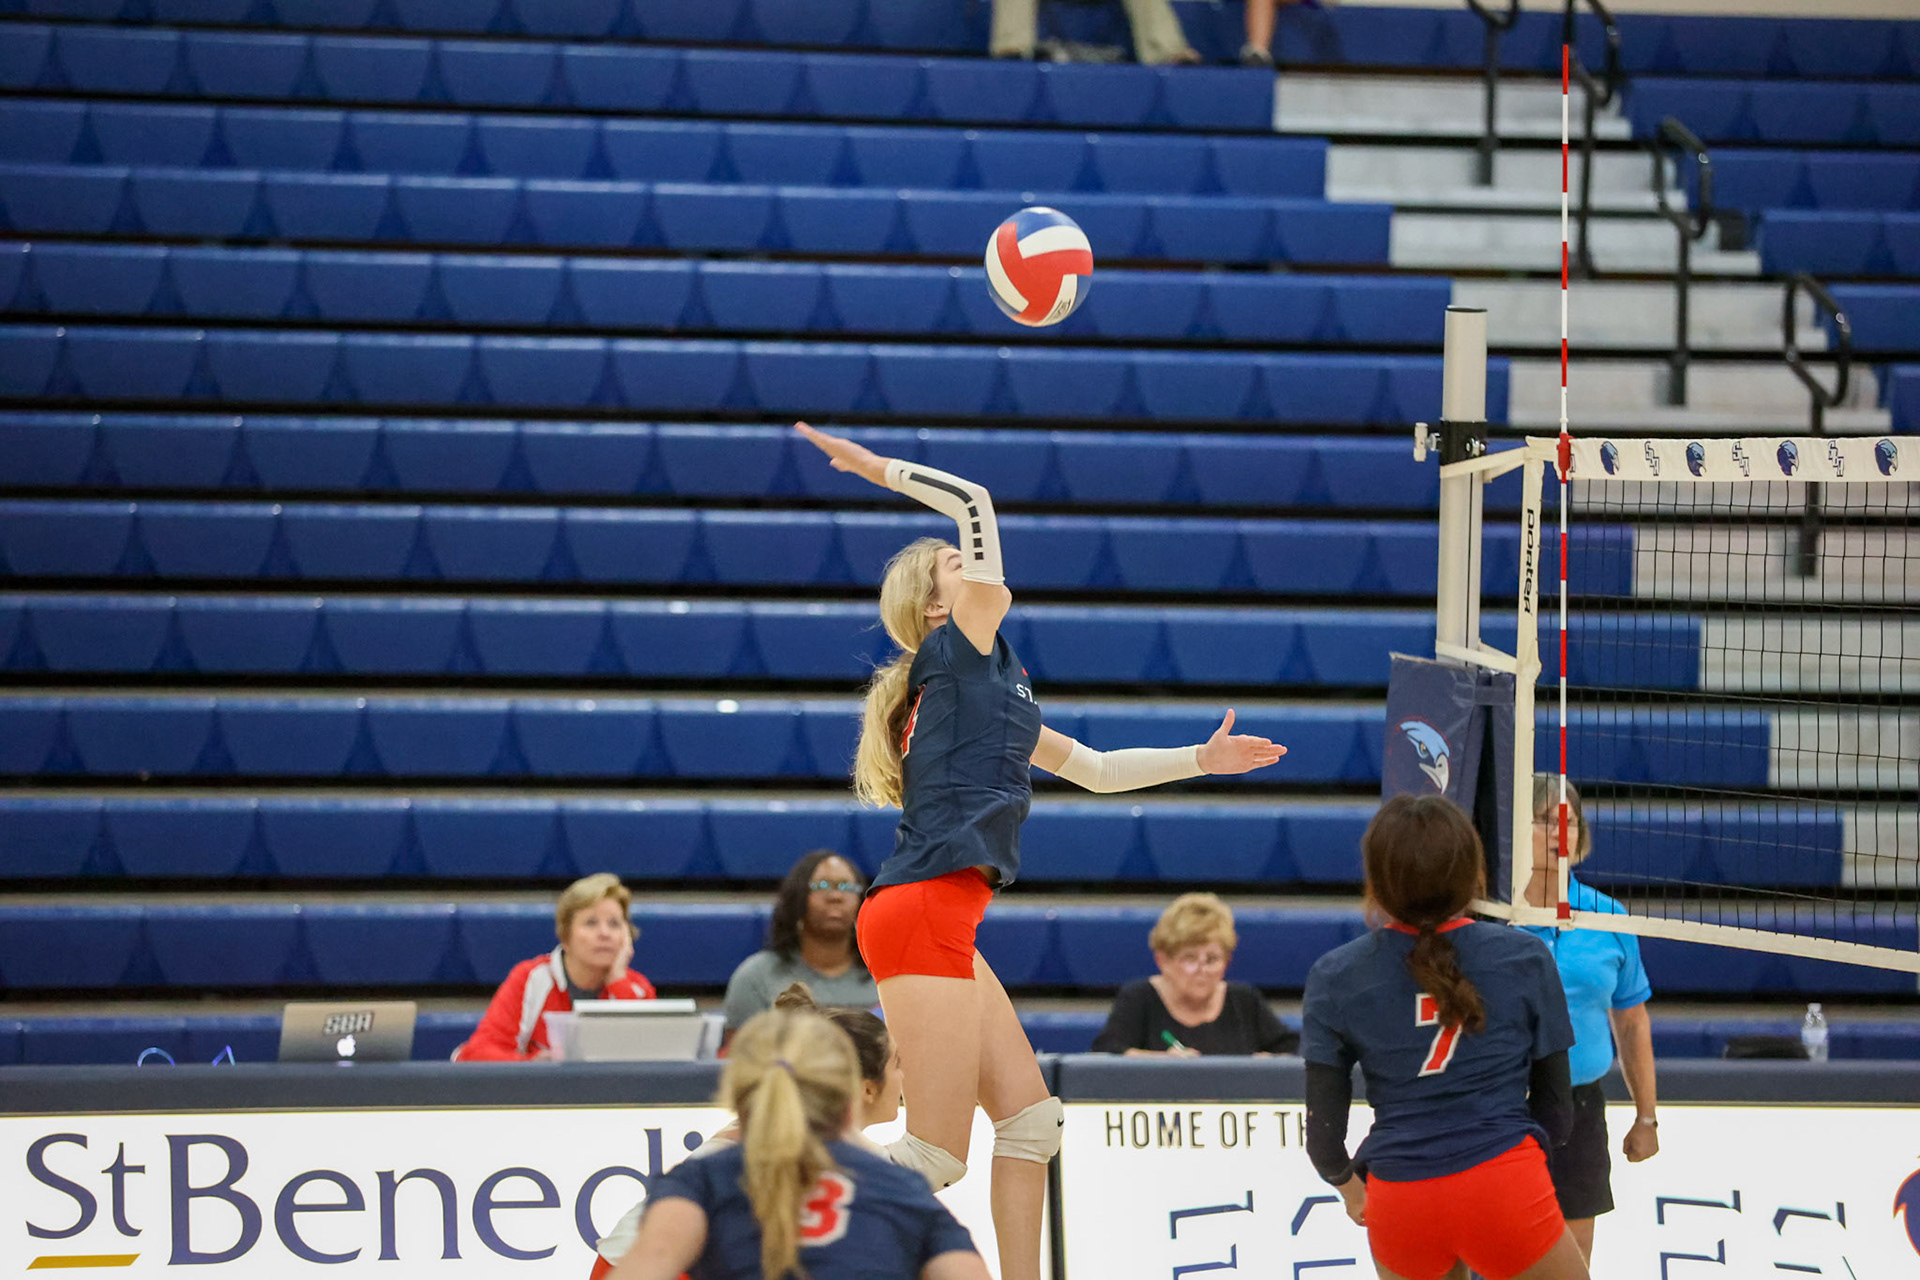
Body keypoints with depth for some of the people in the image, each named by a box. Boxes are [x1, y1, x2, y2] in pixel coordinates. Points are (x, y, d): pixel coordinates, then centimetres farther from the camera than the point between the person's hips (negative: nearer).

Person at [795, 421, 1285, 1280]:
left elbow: (1091, 769, 34)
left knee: (1029, 1119, 10)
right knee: (934, 1156, -10)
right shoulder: (959, 651, -1)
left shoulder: (988, 685, 25)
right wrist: (882, 469, -4)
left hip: (940, 922, 10)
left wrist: (1200, 759, 32)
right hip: (921, 913, -10)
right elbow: (974, 503, -11)